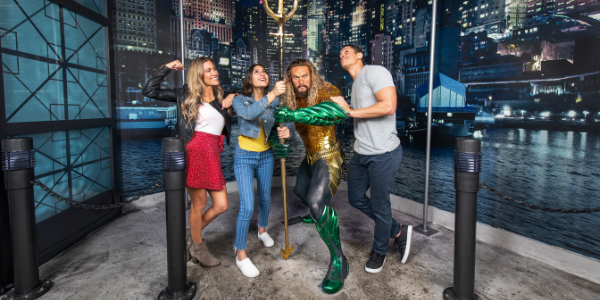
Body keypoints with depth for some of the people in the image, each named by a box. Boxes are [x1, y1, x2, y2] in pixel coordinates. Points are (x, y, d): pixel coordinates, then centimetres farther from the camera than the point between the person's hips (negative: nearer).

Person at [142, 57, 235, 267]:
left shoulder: (220, 97, 18)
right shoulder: (186, 95, 6)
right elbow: (149, 91, 4)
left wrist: (233, 97, 11)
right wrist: (167, 68, 2)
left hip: (213, 155, 5)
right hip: (194, 151, -5)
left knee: (222, 205, 4)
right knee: (199, 203, 4)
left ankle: (191, 235, 29)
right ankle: (198, 248, 26)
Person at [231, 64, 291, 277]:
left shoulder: (274, 101, -3)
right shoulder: (240, 100, -13)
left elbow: (276, 128, -2)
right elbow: (248, 113, -35)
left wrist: (284, 131, -26)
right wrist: (272, 94, -44)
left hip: (266, 156, 4)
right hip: (244, 157, -4)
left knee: (265, 199, 19)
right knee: (247, 207, -11)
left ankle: (262, 231, 48)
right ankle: (241, 255, 6)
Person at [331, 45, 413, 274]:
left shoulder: (375, 72, -11)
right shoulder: (355, 85, 17)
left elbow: (388, 106, -26)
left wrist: (350, 111, -20)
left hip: (384, 154, -9)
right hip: (361, 153, 10)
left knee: (380, 204, 5)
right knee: (356, 198, 16)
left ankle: (379, 252, 31)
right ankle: (398, 232, 34)